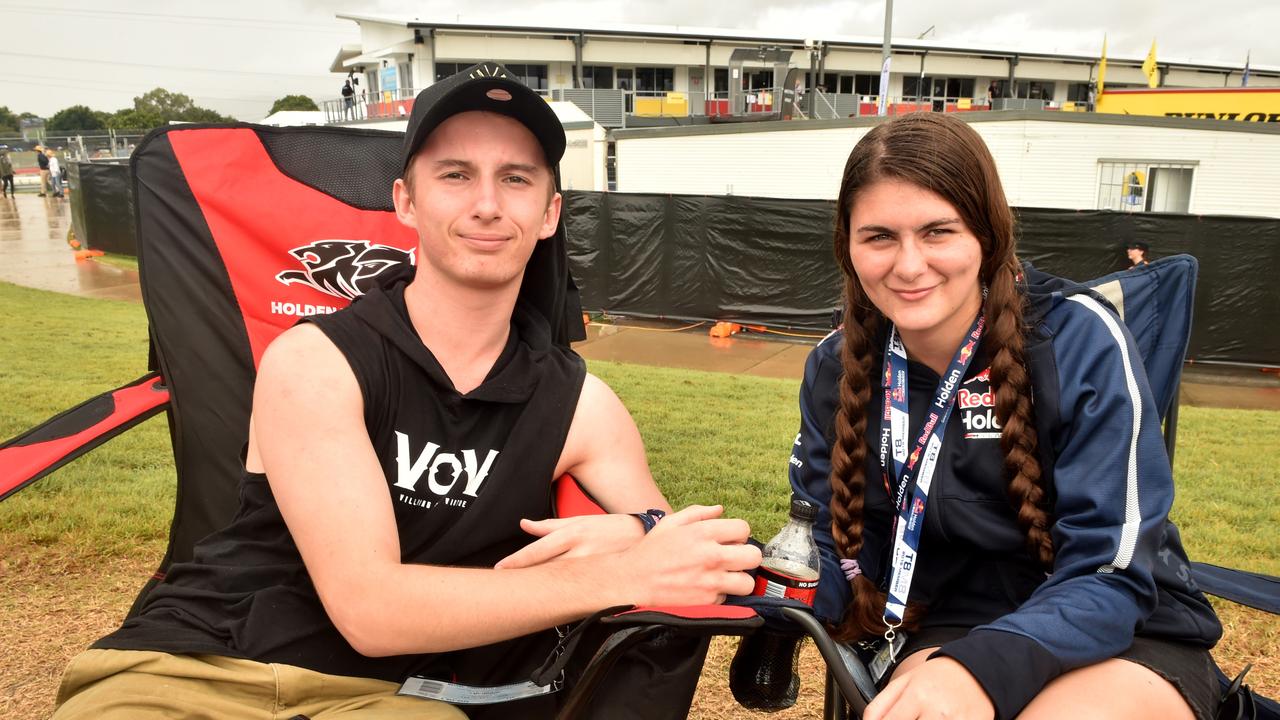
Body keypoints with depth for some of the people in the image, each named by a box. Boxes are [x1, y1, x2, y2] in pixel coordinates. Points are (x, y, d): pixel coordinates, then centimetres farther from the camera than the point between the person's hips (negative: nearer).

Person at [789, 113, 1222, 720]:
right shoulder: (837, 369, -5)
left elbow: (1112, 574, -17)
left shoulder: (1081, 339, -16)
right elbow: (836, 548, 0)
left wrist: (982, 670, -35)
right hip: (951, 629, 2)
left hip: (1128, 633, -1)